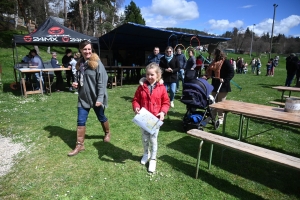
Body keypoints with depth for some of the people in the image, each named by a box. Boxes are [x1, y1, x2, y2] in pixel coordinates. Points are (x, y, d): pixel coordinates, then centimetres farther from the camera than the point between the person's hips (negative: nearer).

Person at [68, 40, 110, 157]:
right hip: (83, 98, 5)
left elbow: (102, 82, -17)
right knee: (80, 121, 4)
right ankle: (80, 145, 17)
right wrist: (76, 83, -3)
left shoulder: (97, 63, -13)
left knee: (101, 118, 15)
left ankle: (107, 133, 43)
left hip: (96, 98, -5)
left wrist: (100, 98, -22)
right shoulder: (80, 64, 6)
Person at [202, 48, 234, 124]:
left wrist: (224, 79, -26)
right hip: (214, 85, 7)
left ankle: (221, 118, 13)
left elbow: (232, 73, -15)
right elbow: (210, 71, 12)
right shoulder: (214, 62, 11)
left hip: (223, 86, -7)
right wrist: (206, 76, -6)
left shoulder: (225, 62, -11)